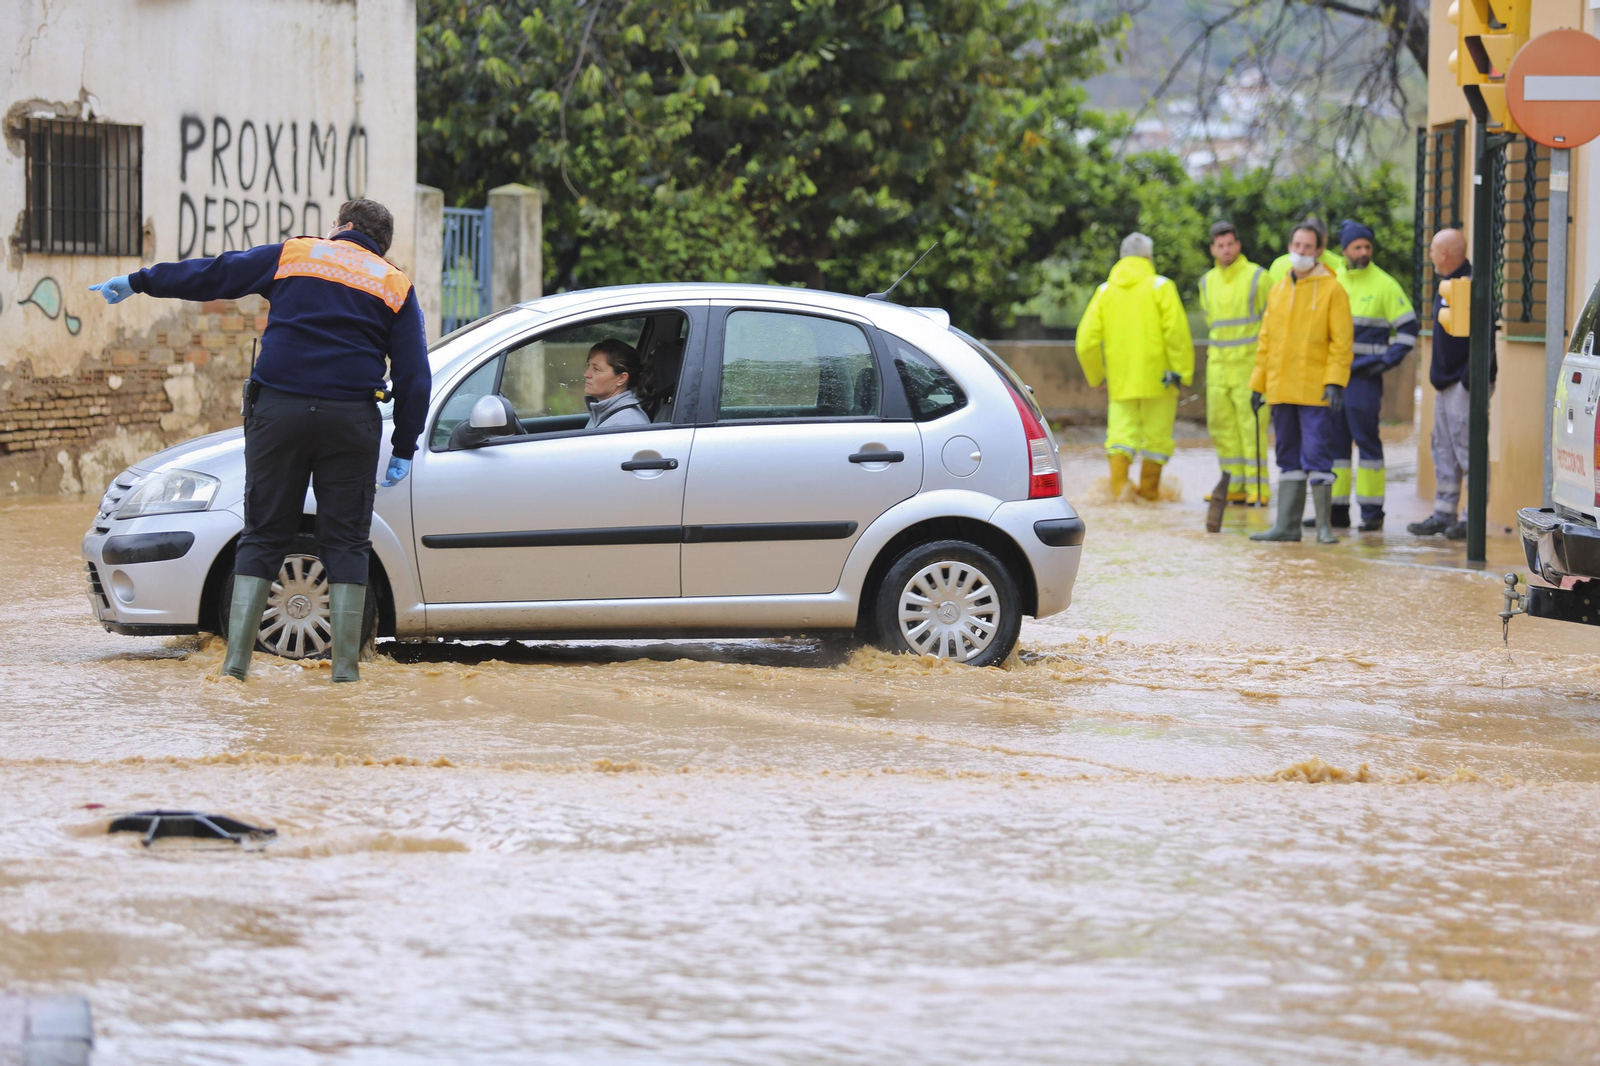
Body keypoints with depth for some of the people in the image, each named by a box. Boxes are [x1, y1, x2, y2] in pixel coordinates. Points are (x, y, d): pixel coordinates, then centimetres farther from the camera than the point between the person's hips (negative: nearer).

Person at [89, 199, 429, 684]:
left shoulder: (294, 255, 12)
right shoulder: (397, 288, 11)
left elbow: (211, 275, 15)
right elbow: (415, 376, 6)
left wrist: (137, 282, 23)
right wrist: (404, 450, 10)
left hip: (278, 409, 1)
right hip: (350, 419, -1)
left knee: (262, 536, 6)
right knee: (345, 540, 6)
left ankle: (237, 657, -1)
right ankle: (346, 663, 1)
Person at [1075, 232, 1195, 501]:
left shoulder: (1105, 291, 8)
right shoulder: (1160, 287, -3)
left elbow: (1086, 340, 3)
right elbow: (1177, 331, -13)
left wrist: (1096, 375, 14)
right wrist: (1181, 370, -9)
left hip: (1119, 378, 3)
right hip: (1157, 376, -3)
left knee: (1121, 431, 3)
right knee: (1156, 434, 9)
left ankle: (1118, 484, -17)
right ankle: (1149, 489, 12)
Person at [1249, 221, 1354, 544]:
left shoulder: (1331, 290, -2)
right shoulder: (1278, 291, 16)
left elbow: (1341, 341, -7)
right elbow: (1265, 340, 19)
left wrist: (1335, 381, -16)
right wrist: (1257, 383, 14)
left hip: (1315, 391, -6)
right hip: (1281, 390, 6)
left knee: (1316, 455, -8)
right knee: (1288, 458, 9)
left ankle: (1324, 525, -3)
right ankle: (1287, 524, 12)